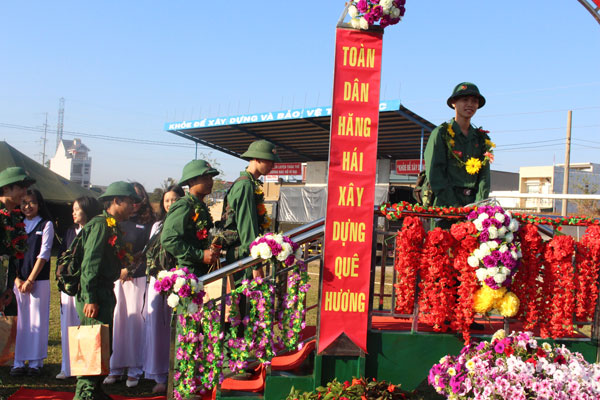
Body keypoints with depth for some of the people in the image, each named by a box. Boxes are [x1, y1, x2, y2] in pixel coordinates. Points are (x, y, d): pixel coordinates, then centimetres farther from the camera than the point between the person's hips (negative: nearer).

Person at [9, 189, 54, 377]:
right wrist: (16, 279, -5)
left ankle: (35, 362, 4)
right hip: (17, 279, 3)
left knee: (37, 319, -1)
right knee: (18, 320, 2)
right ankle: (18, 362, 7)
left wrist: (30, 280, -10)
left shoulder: (46, 225, 3)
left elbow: (44, 254, -5)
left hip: (39, 279, -3)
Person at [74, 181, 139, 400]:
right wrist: (90, 298, -22)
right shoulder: (100, 225, -12)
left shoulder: (113, 227, 18)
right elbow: (90, 263, -19)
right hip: (96, 296, -10)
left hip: (105, 294, 10)